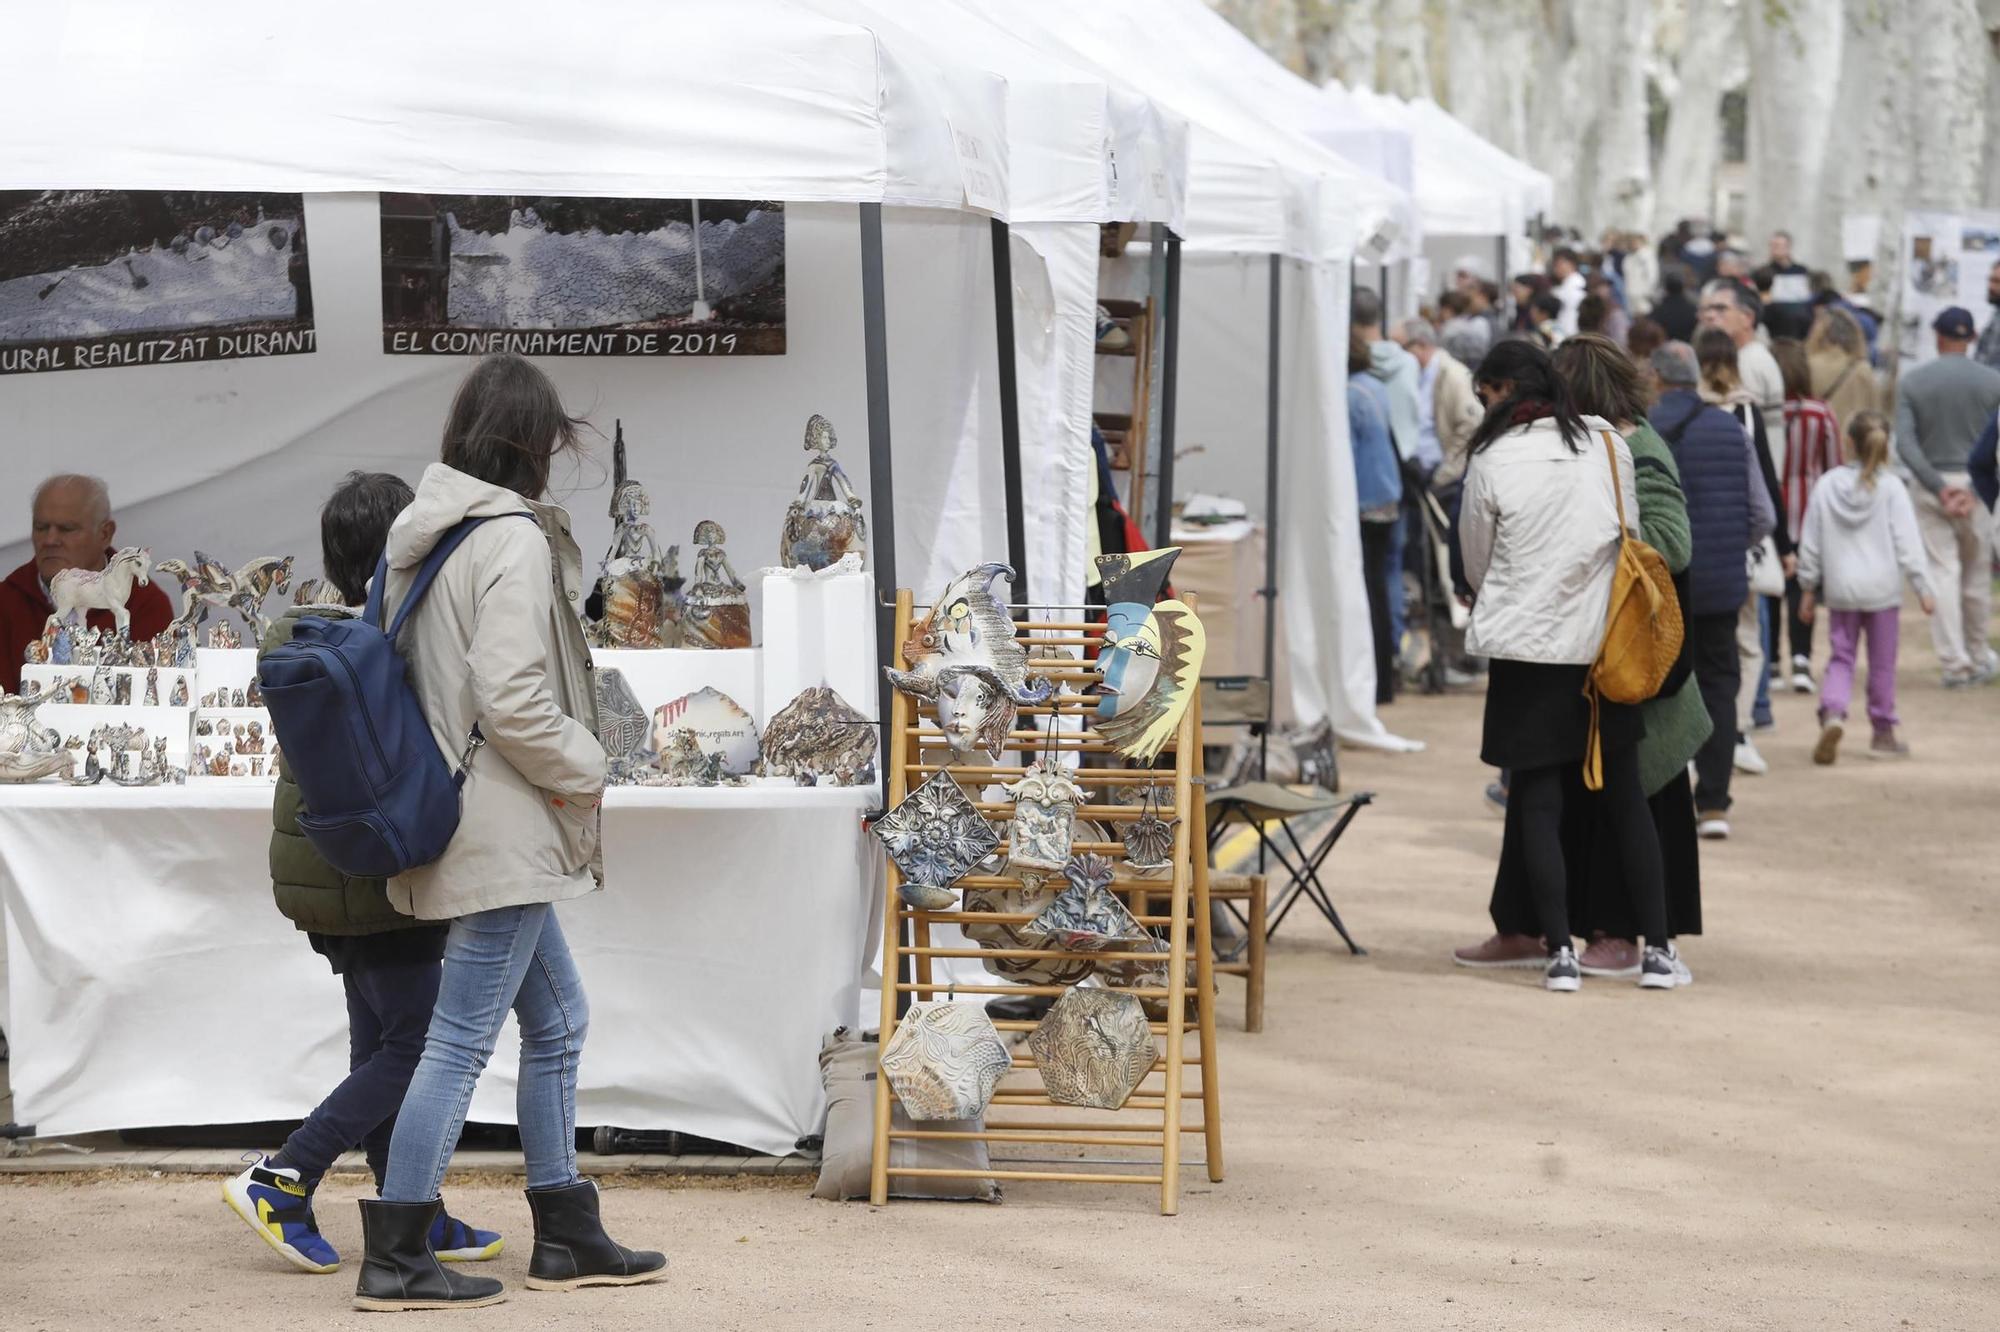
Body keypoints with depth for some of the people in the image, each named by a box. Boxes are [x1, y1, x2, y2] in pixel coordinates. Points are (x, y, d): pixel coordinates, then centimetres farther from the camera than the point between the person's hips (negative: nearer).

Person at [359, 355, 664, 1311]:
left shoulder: (423, 537, 11)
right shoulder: (513, 542, -17)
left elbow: (401, 672, 15)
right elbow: (513, 699, -23)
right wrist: (586, 767, -8)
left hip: (475, 829, 10)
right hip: (502, 829, -10)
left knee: (557, 1018, 18)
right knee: (461, 1042, -5)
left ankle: (567, 1238, 23)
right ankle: (396, 1259, -2)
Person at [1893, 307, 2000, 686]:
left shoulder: (1912, 381, -1)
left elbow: (1905, 444, -9)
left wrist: (1940, 488, -13)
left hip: (1932, 484, 0)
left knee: (1942, 573, 1)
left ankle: (1955, 663, -6)